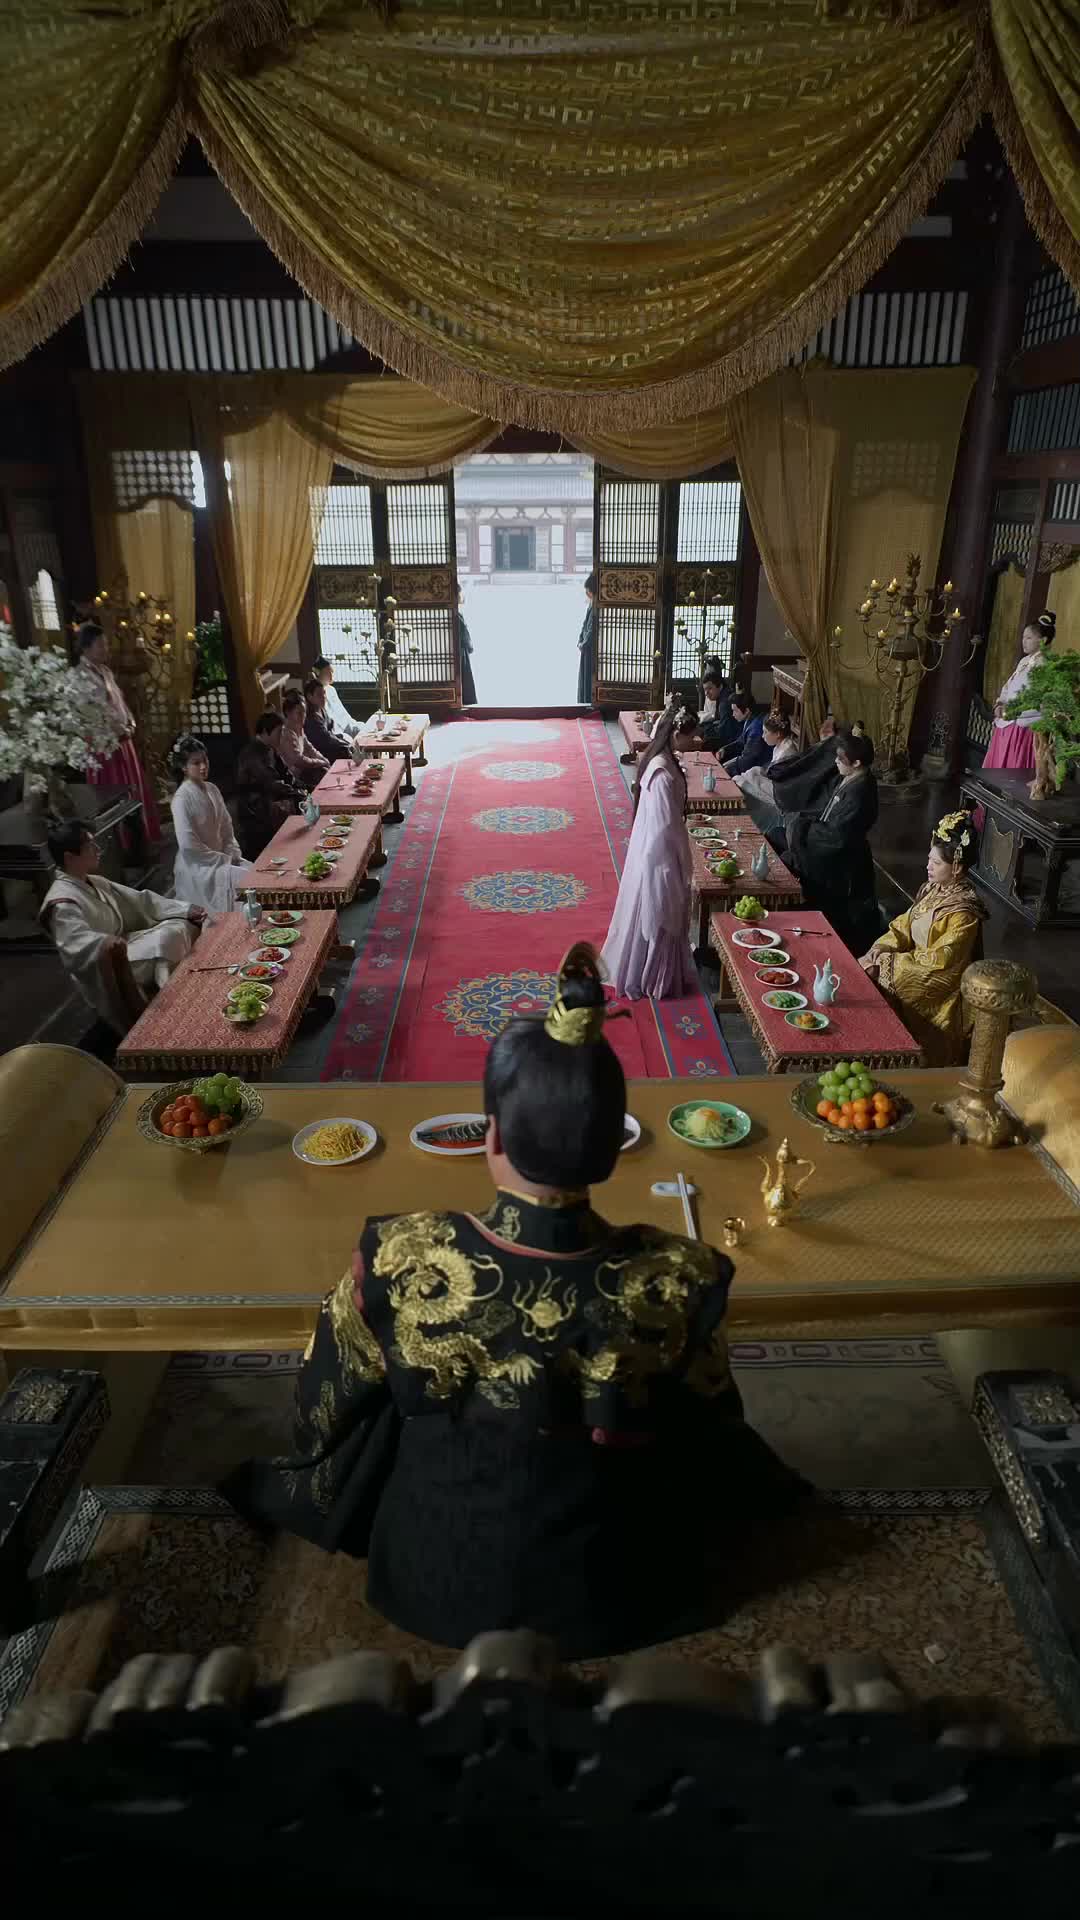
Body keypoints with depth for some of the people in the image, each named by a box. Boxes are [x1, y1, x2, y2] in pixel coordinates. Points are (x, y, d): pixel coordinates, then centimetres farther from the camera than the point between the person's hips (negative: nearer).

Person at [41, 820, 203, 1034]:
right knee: (168, 937, -27)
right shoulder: (62, 902, -19)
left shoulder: (95, 883, 9)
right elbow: (77, 942, -35)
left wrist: (186, 911, 3)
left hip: (122, 948, 9)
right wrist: (106, 944, -57)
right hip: (104, 972, -9)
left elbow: (138, 901, 11)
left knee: (181, 925, -2)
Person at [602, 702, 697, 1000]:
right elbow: (668, 824, -24)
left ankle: (637, 971, 38)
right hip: (660, 851, -9)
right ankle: (653, 980, 22)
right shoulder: (663, 773, -29)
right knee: (658, 918, 7)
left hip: (649, 845, 9)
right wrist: (684, 863, -13)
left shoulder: (656, 758, 2)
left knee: (648, 914, 22)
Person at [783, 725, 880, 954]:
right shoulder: (851, 781, 4)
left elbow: (837, 836, -26)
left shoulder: (859, 792, -24)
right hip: (833, 852, 9)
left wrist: (802, 826, -15)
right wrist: (802, 819, 3)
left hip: (841, 864, -9)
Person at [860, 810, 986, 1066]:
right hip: (919, 963, 8)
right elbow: (904, 926, 9)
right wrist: (882, 948, -9)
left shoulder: (963, 912, -22)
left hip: (937, 987, -8)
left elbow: (938, 959, -23)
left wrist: (888, 961, -19)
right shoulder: (933, 889, 2)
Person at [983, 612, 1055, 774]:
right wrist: (1000, 705, -1)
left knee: (1016, 767, -3)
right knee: (998, 765, 13)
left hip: (1023, 726, -8)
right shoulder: (1024, 660, 14)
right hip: (1006, 724, 8)